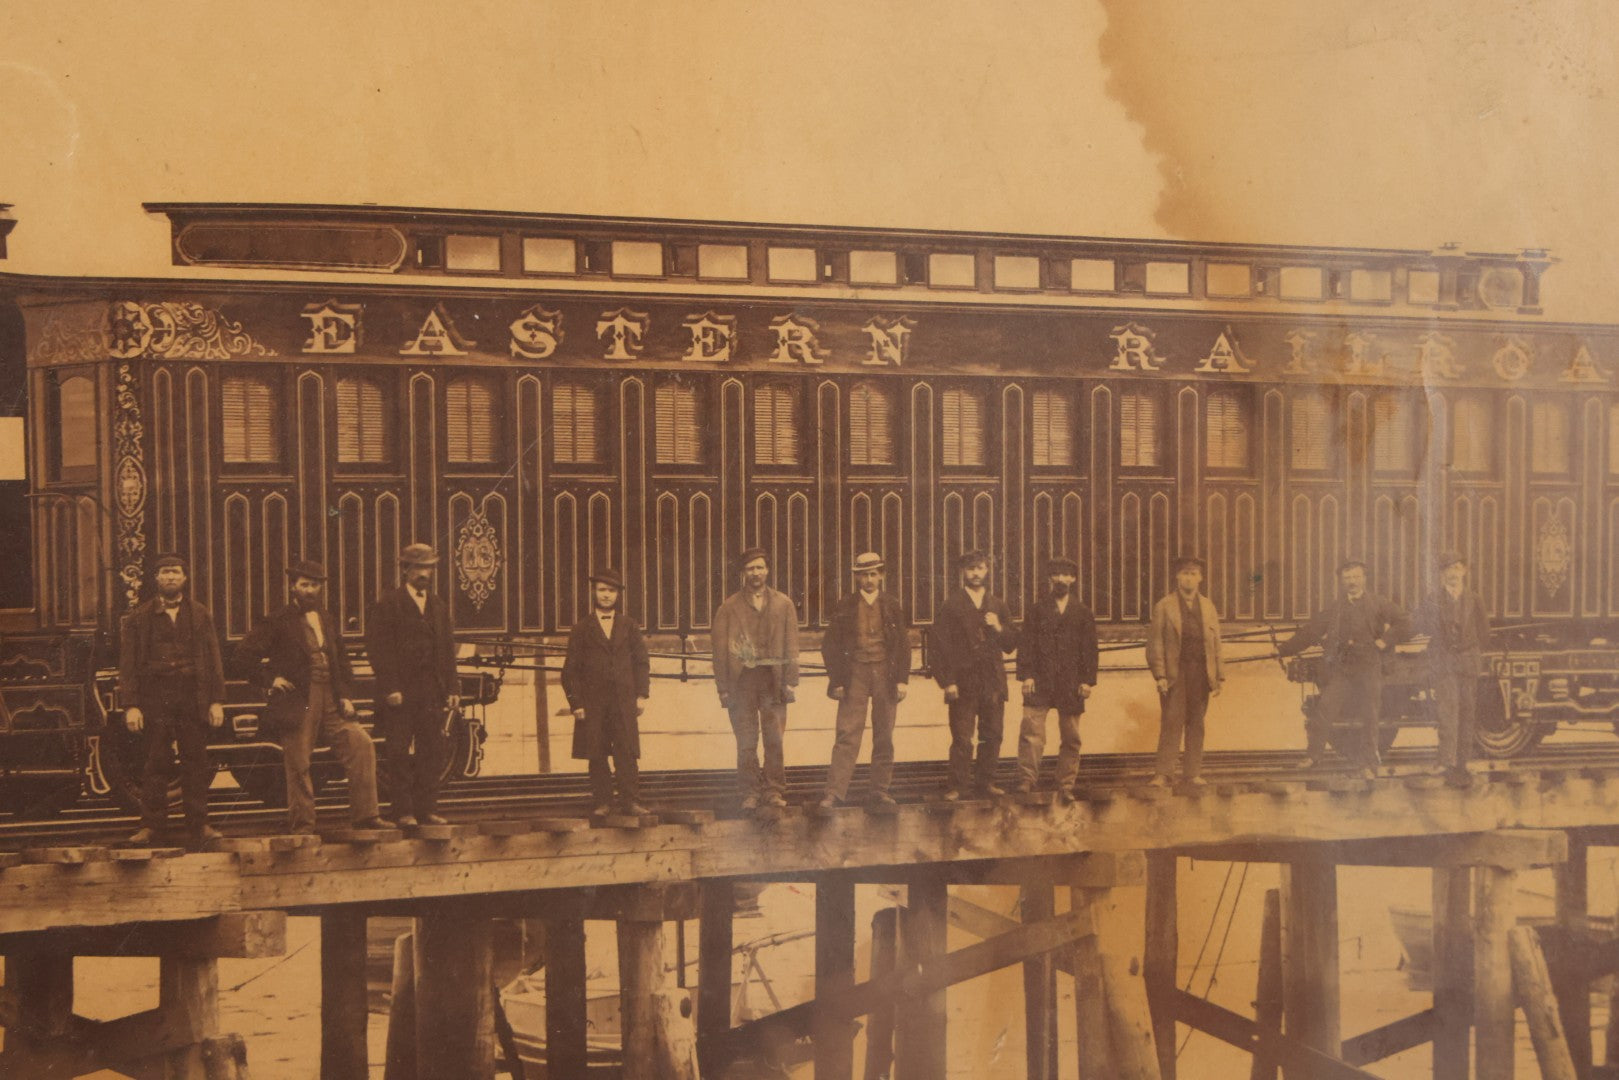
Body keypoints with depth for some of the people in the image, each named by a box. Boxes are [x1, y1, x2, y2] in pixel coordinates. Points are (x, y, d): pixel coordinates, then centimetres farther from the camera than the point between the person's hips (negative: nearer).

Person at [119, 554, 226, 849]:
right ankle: (151, 825, 7)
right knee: (156, 764, -1)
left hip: (194, 699, 1)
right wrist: (130, 705, -5)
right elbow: (128, 664, 4)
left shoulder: (200, 615, 13)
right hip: (155, 700, -1)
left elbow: (213, 660, 10)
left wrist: (217, 701, 2)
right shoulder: (139, 618, 8)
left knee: (196, 763, 1)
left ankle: (198, 825, 7)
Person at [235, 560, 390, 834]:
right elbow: (245, 653, -4)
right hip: (297, 704, -5)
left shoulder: (326, 619, 15)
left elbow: (341, 659, 20)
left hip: (331, 703, 5)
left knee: (362, 745, -5)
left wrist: (346, 695, 9)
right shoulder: (278, 622, -2)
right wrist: (270, 679, -9)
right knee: (298, 765, -2)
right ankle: (303, 824, 12)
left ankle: (365, 815, 2)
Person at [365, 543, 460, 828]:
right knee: (400, 753, -3)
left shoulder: (439, 606, 18)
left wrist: (452, 688, 9)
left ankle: (427, 809, 9)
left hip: (433, 693, 5)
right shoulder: (388, 604, 0)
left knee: (434, 751, 3)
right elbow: (378, 647, -7)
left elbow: (448, 650, 18)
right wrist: (390, 687, -14)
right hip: (400, 692, -5)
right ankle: (403, 811, 2)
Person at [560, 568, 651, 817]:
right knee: (597, 756, 0)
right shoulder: (581, 629, 9)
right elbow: (571, 669, 6)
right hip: (593, 701, 0)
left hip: (624, 701, 1)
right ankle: (602, 802, 6)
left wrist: (642, 694, 2)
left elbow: (641, 661, 13)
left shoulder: (629, 626, 14)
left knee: (627, 753, -6)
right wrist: (576, 702, -3)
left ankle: (630, 801, -4)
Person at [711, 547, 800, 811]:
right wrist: (723, 687, -1)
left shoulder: (783, 605, 11)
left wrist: (790, 681, 1)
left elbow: (791, 646, 10)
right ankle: (750, 793, 7)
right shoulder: (729, 607, 7)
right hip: (742, 678, -1)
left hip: (773, 678, 1)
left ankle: (774, 790, 7)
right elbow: (720, 648, 5)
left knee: (775, 739, -1)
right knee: (746, 742, 0)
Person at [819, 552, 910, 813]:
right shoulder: (844, 606, 5)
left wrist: (902, 679, 1)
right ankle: (834, 792, -10)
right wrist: (836, 680, -3)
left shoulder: (892, 606, 9)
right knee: (847, 735, -9)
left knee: (884, 737, 4)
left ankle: (880, 792, 11)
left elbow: (903, 645, 9)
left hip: (885, 675, 2)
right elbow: (830, 645, 4)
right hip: (854, 675, -2)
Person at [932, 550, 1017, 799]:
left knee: (992, 736, 5)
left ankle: (986, 781, 16)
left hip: (993, 682, 4)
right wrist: (947, 682, -8)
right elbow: (941, 645, -1)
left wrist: (999, 628, -6)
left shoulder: (998, 605, 16)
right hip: (963, 682, -4)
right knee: (962, 739, -6)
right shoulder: (951, 605, 3)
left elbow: (1010, 645, 15)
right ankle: (957, 785, 2)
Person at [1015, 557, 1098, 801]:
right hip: (1040, 682, -1)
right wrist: (1026, 674, -7)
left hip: (1071, 684, 1)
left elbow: (1090, 648, 7)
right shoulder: (1038, 609, 9)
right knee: (1031, 732, -11)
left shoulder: (1083, 613, 11)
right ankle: (1026, 781, -8)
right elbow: (1026, 643, 3)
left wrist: (1088, 680, -2)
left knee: (1071, 739, 5)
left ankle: (1066, 787, 12)